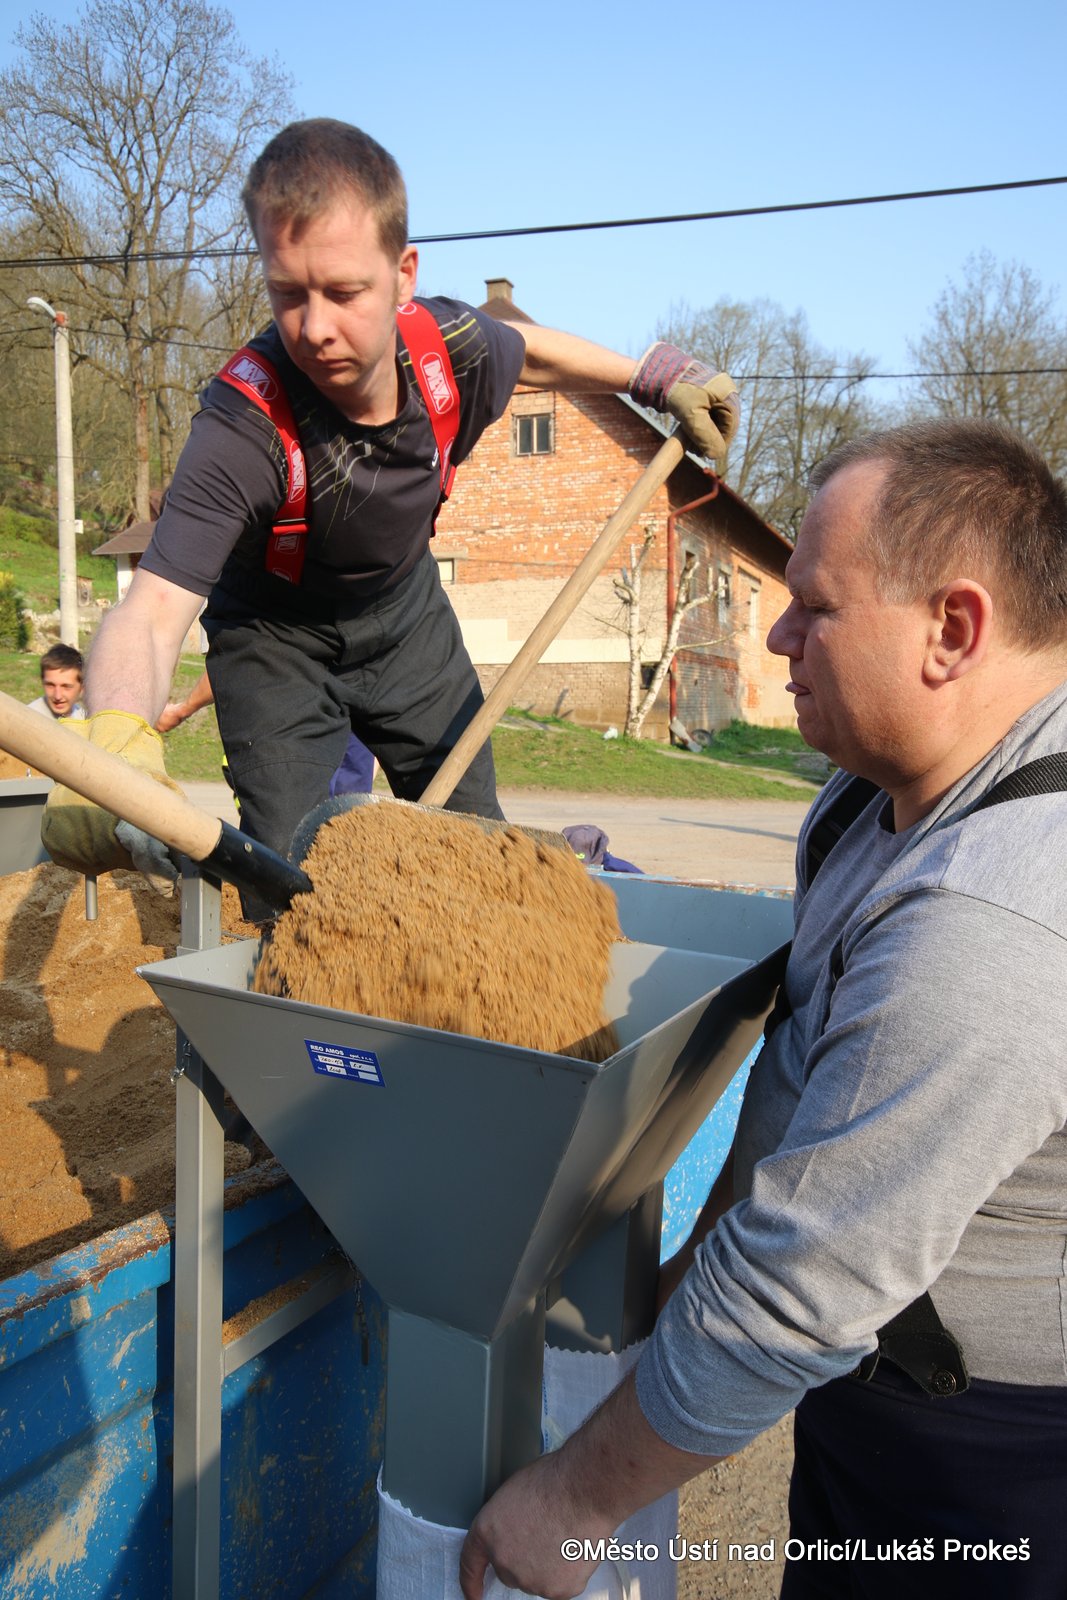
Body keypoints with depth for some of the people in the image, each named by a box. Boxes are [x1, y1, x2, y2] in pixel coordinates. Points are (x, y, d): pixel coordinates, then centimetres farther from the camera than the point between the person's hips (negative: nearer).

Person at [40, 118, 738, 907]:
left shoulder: (448, 344, -22)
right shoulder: (242, 428, -37)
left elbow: (524, 346, 4)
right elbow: (153, 610, -46)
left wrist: (655, 375, 6)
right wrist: (117, 738, -66)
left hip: (406, 608, 4)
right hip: (275, 634, -3)